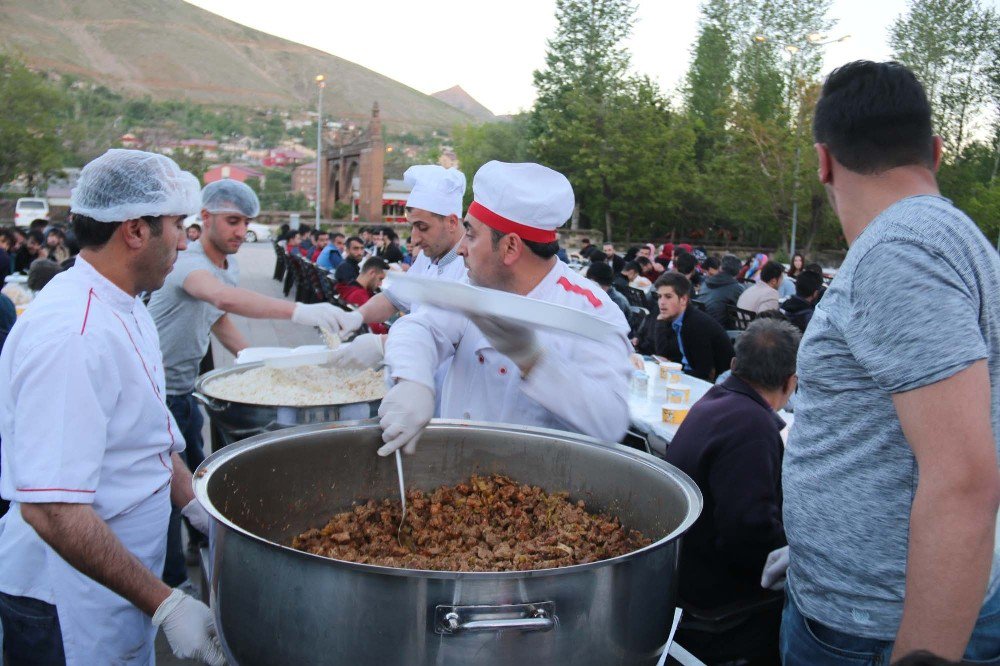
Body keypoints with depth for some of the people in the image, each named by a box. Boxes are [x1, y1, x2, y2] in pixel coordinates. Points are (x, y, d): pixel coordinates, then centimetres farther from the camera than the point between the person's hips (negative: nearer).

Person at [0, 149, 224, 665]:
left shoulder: (125, 309, 6)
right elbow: (50, 508, -31)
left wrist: (197, 507, 6)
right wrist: (164, 604, -27)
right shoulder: (71, 336, -27)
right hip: (70, 607, -9)